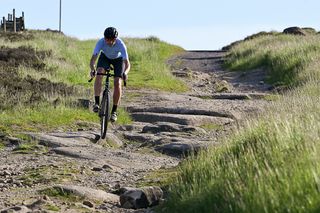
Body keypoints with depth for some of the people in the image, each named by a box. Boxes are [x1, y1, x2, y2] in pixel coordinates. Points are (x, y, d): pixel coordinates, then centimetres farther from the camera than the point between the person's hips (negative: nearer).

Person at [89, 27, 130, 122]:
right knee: (99, 74, -28)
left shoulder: (121, 44, -38)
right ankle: (97, 103, -23)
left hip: (118, 59, -1)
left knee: (117, 83, -16)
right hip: (105, 57, 1)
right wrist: (92, 69, -59)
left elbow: (127, 63, -39)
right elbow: (93, 59, -39)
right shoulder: (101, 42, -35)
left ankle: (114, 111, -5)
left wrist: (125, 73, -60)